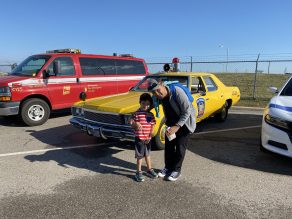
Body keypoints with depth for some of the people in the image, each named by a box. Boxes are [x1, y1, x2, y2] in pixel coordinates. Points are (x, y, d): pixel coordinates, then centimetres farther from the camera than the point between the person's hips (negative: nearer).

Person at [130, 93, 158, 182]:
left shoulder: (151, 115, 2)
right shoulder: (136, 114, -11)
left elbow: (152, 126, 4)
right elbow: (132, 125, -10)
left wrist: (150, 136, -7)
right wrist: (136, 124, -32)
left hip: (148, 138, 4)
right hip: (139, 138, -4)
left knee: (147, 154, 21)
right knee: (139, 156, 7)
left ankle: (149, 170, 36)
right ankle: (139, 172, 21)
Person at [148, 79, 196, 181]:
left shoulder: (177, 92, -34)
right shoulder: (158, 97, -14)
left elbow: (187, 111, -31)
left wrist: (177, 126, -35)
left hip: (185, 121, -5)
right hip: (171, 121, 6)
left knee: (180, 146, 0)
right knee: (168, 145, 9)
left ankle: (176, 170, 17)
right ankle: (168, 167, 26)